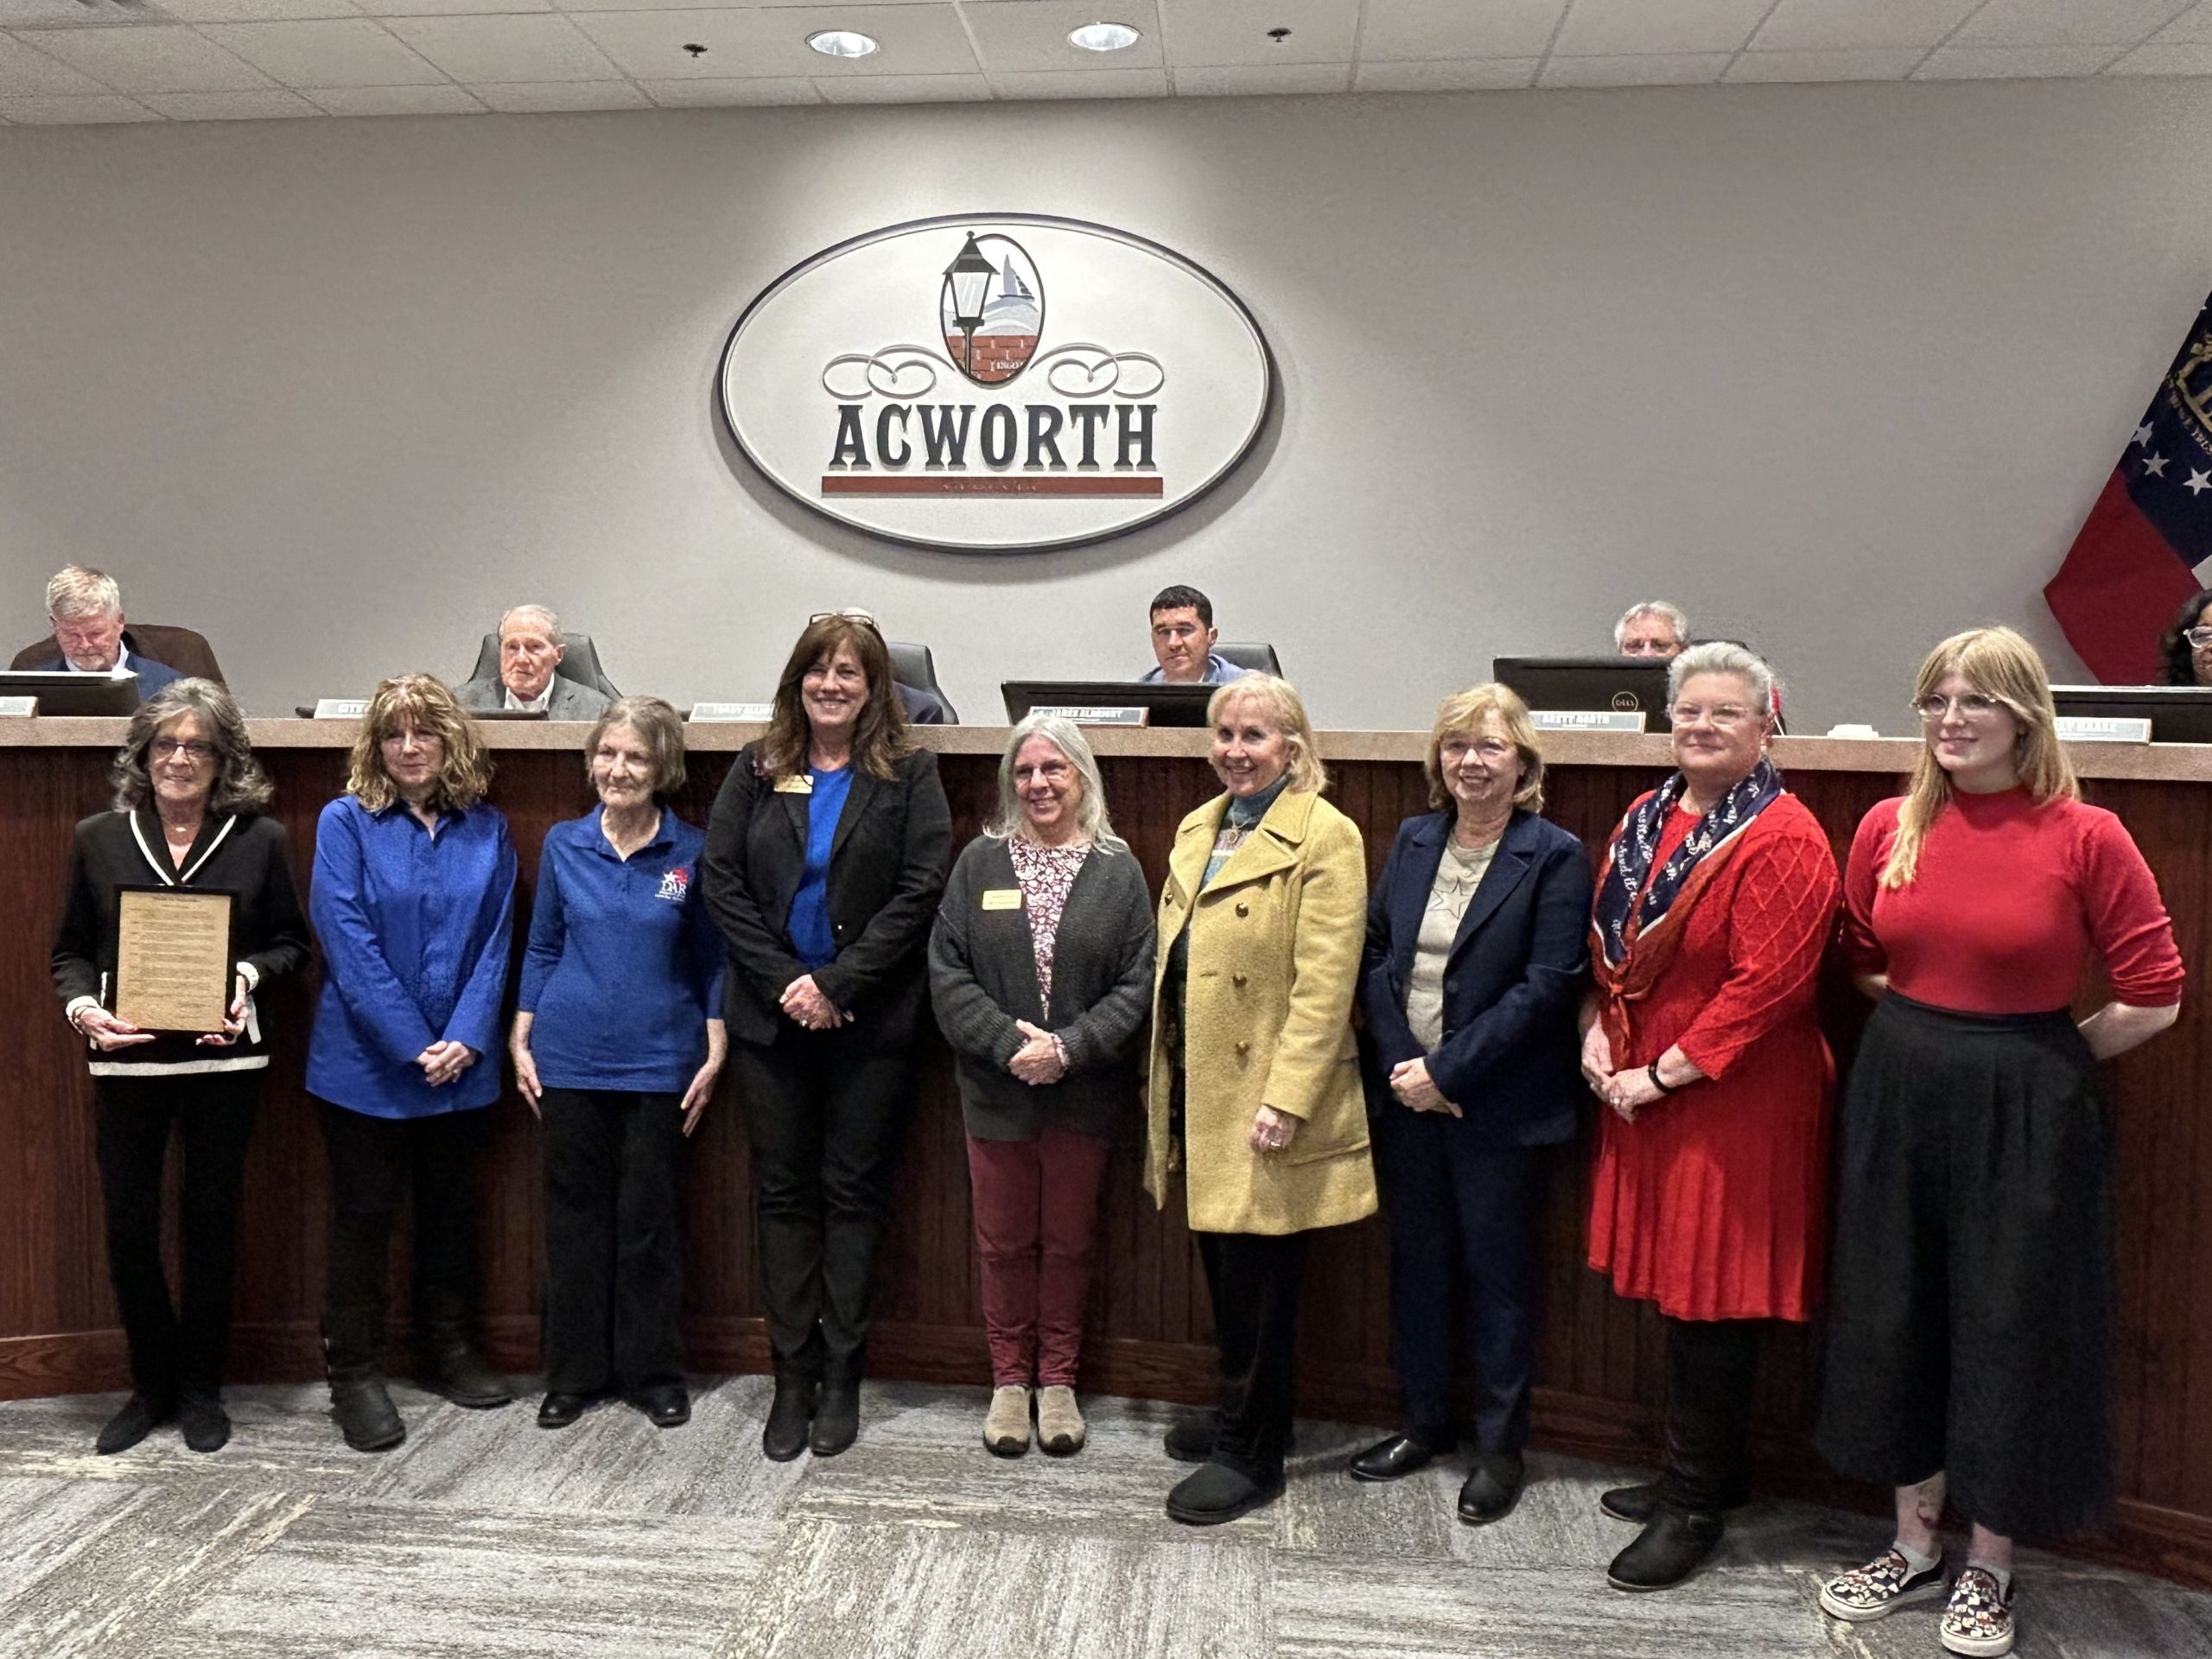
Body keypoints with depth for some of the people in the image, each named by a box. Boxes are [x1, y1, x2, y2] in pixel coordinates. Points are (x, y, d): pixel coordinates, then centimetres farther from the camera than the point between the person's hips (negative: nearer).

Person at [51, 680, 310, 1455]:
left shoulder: (261, 839, 0)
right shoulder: (99, 838, 4)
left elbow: (292, 942, 6)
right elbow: (71, 951, 8)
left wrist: (249, 976, -13)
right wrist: (83, 1007, -10)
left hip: (224, 1059, -1)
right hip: (126, 1060, 1)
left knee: (212, 1220, 9)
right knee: (128, 1228, 3)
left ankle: (200, 1390, 26)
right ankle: (151, 1385, 26)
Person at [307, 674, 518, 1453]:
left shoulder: (486, 829, 3)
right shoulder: (346, 823, -6)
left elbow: (494, 942, 0)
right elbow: (349, 946, -12)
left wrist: (466, 1039, -12)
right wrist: (412, 1046, -16)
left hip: (461, 1062, 3)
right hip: (366, 1061, -3)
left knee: (451, 1209, 15)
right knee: (364, 1214, 5)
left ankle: (449, 1351, 31)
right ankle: (354, 1374, 18)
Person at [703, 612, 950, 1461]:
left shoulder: (909, 773, -1)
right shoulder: (757, 770, 6)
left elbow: (920, 890, -9)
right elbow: (722, 883, 0)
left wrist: (836, 984, -15)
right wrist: (785, 983, -11)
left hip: (869, 1020, -2)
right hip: (772, 1015, 2)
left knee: (854, 1193, 5)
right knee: (783, 1194, 7)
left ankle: (841, 1377, 16)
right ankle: (792, 1378, 17)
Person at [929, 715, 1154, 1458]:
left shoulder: (1117, 869, -1)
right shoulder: (980, 862, 1)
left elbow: (1137, 983, -5)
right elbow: (947, 971, -4)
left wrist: (1068, 1048, -16)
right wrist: (1007, 1042, -15)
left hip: (1084, 1092, 0)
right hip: (996, 1089, 1)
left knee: (1068, 1240, 12)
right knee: (1004, 1241, 11)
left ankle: (1058, 1381, 28)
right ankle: (1009, 1381, 28)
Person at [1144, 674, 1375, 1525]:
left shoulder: (1324, 837, -10)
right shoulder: (1196, 830, 14)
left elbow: (1323, 984, -16)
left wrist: (1286, 1099, -21)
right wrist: (1165, 1088, 15)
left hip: (1266, 1097, -7)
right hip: (1198, 1087, 7)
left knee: (1258, 1275, 2)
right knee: (1221, 1263, 17)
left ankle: (1250, 1453, 16)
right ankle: (1241, 1413, 34)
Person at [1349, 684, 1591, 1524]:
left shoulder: (1555, 857, -9)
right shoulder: (1413, 840, 8)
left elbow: (1547, 984, -15)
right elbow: (1374, 955, 6)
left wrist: (1446, 1071, -17)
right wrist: (1400, 1063, -7)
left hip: (1498, 1103, -5)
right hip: (1407, 1096, 5)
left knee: (1498, 1269, 7)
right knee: (1417, 1260, 15)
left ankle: (1500, 1446, 23)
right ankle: (1424, 1422, 32)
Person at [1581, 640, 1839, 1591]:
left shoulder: (1782, 841, -14)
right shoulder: (1645, 821, 10)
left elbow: (1766, 984, -20)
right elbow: (1608, 943, 17)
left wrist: (1662, 1073, -17)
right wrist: (1598, 1033, 1)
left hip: (1734, 1100, -7)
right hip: (1642, 1090, 7)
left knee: (1713, 1296, 2)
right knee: (1674, 1284, 16)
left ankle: (1695, 1504, 17)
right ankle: (1700, 1469, 33)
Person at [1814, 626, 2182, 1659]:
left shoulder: (2084, 837, -12)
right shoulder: (1889, 829, 0)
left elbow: (2154, 997, -9)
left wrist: (2045, 1057, -2)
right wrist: (1929, 1026, 7)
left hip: (2024, 1114, -4)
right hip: (1897, 1099, 4)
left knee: (2011, 1330, 8)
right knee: (1895, 1318, 12)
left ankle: (1987, 1571, 28)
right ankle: (1914, 1550, 31)